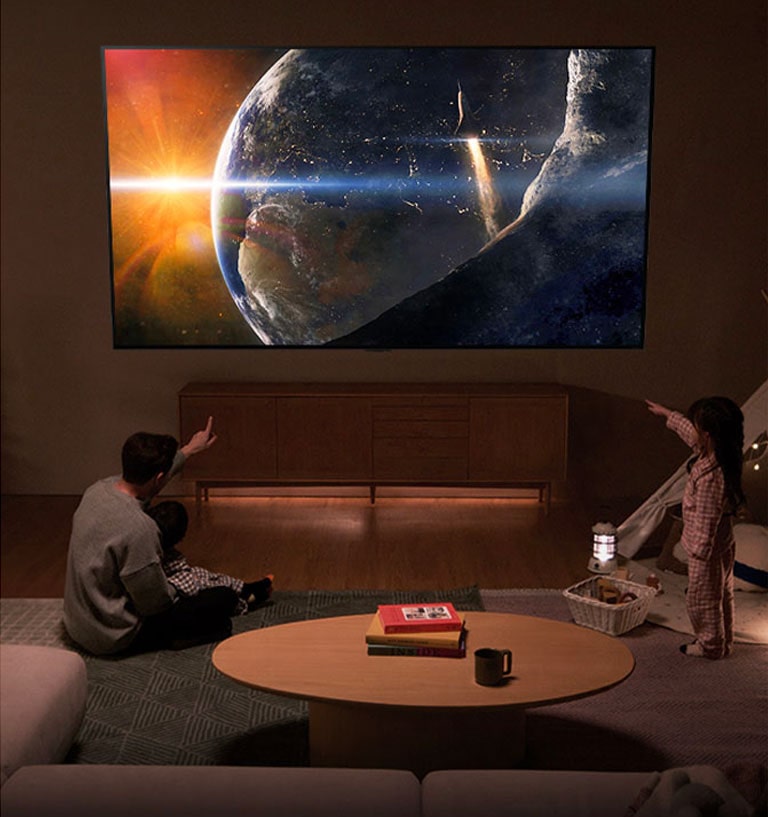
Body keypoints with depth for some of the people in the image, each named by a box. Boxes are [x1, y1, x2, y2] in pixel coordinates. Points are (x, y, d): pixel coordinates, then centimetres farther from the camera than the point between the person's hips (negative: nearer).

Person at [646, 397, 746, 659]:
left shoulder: (710, 477, -35)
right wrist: (667, 414, 25)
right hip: (723, 543, 9)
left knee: (702, 599, 13)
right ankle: (724, 641, 40)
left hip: (708, 551, -9)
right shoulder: (717, 454, -8)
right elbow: (689, 433, 12)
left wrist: (699, 557, -19)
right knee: (722, 596, 24)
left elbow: (706, 524, -28)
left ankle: (711, 645, 31)